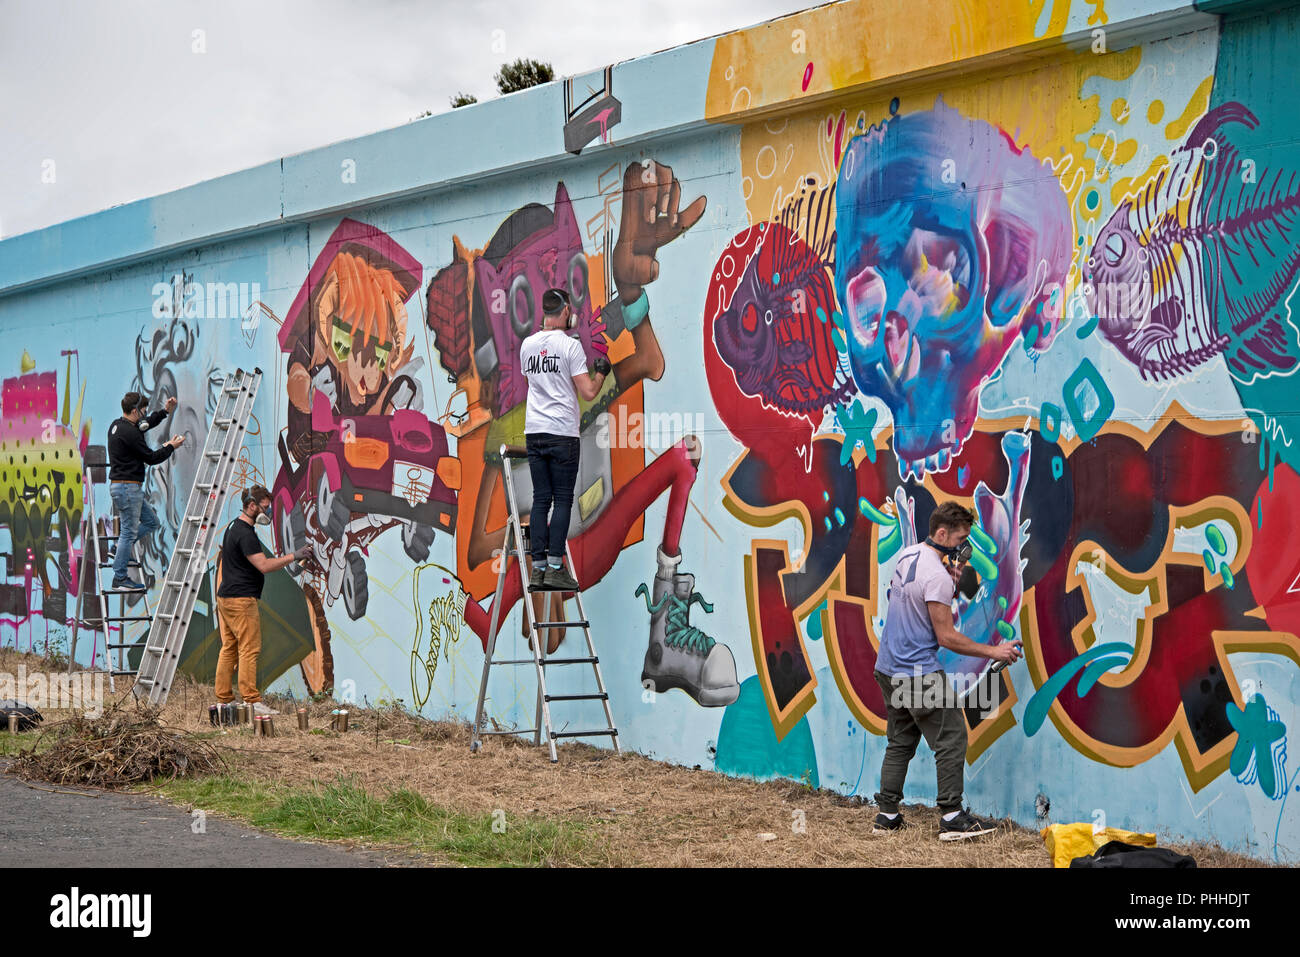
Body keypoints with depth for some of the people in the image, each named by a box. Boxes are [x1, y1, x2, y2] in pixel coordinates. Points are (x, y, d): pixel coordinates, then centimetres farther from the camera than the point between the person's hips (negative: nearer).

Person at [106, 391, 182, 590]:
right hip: (127, 487, -10)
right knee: (129, 531, -4)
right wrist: (170, 447, 1)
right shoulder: (129, 433, -19)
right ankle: (120, 578, 1)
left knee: (151, 520, 18)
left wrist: (165, 411, 25)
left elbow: (144, 424, 30)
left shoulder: (117, 425, 12)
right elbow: (151, 458, -14)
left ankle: (119, 549, 16)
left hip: (119, 485, 10)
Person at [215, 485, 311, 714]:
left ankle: (224, 700, 12)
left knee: (228, 650, 10)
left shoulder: (233, 527, 17)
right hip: (242, 600, -10)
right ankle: (251, 702, -9)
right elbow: (264, 566, -22)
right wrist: (293, 556, -17)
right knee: (249, 650, -9)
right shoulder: (245, 534, -16)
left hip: (225, 598, 10)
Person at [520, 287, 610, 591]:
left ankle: (538, 568, 6)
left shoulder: (527, 344, 8)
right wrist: (601, 373, 9)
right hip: (562, 433, -5)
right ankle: (555, 568, -6)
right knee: (563, 500, -1)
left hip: (534, 432, 5)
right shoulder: (570, 345, -10)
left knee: (540, 499, 8)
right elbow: (587, 393, -11)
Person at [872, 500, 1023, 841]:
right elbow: (946, 637, -17)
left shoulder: (907, 554, 7)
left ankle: (887, 814, 14)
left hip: (888, 668, 9)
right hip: (920, 672, -9)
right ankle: (952, 818, -7)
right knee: (951, 739, -4)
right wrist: (992, 652, -12)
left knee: (900, 742, 14)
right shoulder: (937, 576, -19)